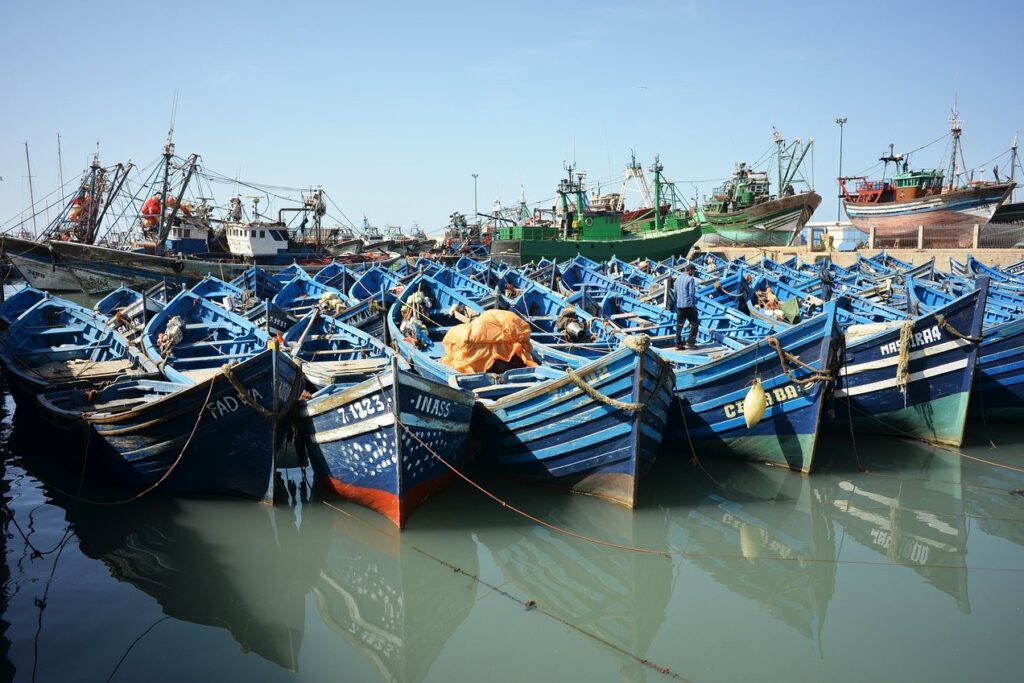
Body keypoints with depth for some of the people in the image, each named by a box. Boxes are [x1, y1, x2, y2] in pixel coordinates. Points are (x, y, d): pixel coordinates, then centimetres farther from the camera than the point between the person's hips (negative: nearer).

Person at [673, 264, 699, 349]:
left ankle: (678, 344, 8)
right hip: (688, 305, -7)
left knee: (679, 325, 9)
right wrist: (693, 304, -10)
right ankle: (690, 342, 0)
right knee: (694, 324, 6)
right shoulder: (690, 279, -10)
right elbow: (691, 293, -14)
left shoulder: (678, 279, 12)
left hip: (679, 305, 7)